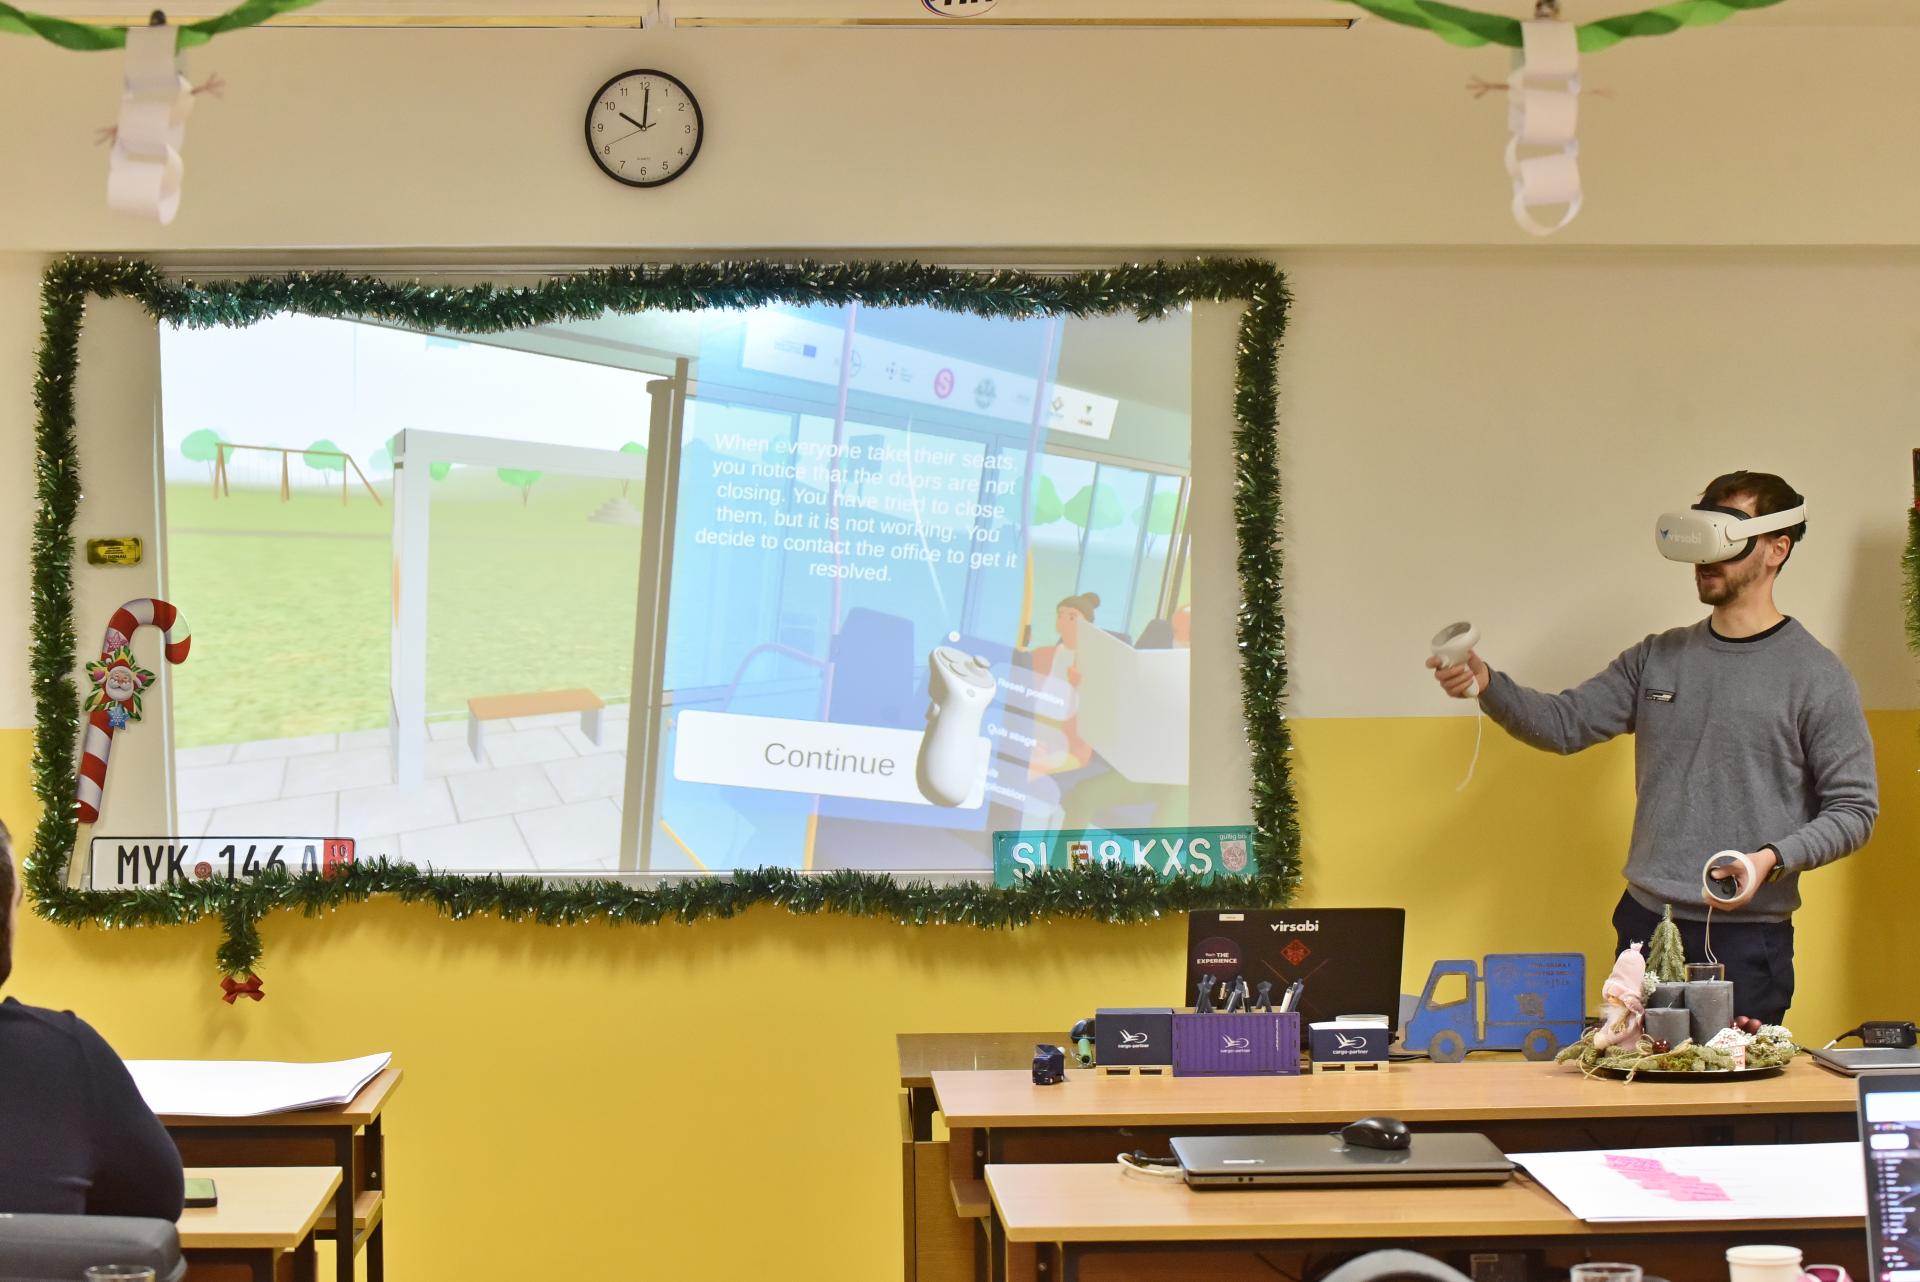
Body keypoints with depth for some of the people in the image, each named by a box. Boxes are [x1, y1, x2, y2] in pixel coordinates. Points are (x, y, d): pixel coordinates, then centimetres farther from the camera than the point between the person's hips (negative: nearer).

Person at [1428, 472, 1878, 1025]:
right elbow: (1565, 723, 6)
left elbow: (1854, 810, -3)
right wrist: (1487, 686, -11)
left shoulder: (1815, 674, -3)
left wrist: (1772, 859, -18)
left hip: (1745, 939, -4)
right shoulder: (1658, 658, 11)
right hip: (1645, 923, 4)